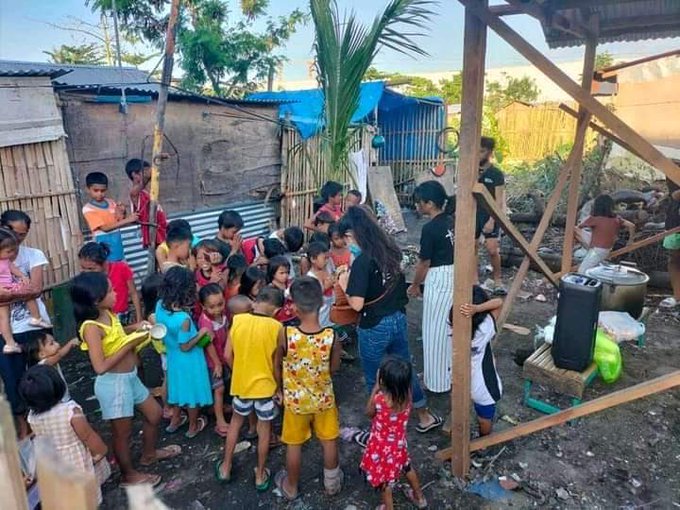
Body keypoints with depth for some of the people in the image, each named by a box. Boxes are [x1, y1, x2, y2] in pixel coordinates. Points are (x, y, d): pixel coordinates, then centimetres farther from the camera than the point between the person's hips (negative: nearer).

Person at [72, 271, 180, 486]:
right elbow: (100, 367, -28)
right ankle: (129, 475, 35)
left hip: (130, 377, 9)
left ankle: (149, 454, 46)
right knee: (123, 433, 12)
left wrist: (133, 328, 3)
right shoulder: (91, 327, -25)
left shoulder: (108, 313, 0)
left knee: (154, 414, 23)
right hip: (113, 383, -9)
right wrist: (129, 345, -23)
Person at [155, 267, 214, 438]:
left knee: (180, 386, 29)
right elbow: (185, 347, -24)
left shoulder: (160, 305, -16)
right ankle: (193, 426, 38)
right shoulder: (183, 318, -37)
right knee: (193, 391, 17)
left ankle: (175, 420, 48)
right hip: (189, 361, -7)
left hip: (172, 356, 7)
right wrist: (202, 332, -17)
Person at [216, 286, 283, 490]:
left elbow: (228, 355, -4)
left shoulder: (237, 320, -11)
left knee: (236, 421, 25)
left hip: (241, 383, 3)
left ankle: (225, 467, 35)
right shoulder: (276, 327, -19)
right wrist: (279, 384, 6)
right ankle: (260, 475, 29)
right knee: (264, 428, 16)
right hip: (265, 385, -2)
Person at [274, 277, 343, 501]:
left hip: (295, 400, 0)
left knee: (294, 445, 21)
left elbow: (277, 367, -9)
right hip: (323, 398, 1)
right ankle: (332, 483, 44)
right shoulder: (331, 336, -24)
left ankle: (291, 487, 42)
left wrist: (280, 389, 10)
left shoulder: (285, 335, -26)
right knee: (329, 442, 23)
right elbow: (334, 368, -7)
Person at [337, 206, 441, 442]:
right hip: (399, 320, 7)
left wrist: (345, 284, -6)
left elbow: (357, 304, -24)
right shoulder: (391, 250, -1)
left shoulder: (363, 260, -23)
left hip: (375, 328, -7)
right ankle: (425, 417, 42)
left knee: (375, 381, 13)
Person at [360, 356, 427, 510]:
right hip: (399, 442, 5)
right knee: (406, 467, 32)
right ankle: (419, 497, 52)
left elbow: (369, 413, -12)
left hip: (382, 446, -5)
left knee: (384, 477, 20)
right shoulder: (407, 394, -23)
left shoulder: (379, 398, -36)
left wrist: (376, 387, -16)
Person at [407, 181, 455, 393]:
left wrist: (415, 285, 4)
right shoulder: (452, 221, 4)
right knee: (449, 328, 21)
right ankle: (451, 374, 36)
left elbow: (424, 263, -12)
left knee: (435, 332, 6)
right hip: (455, 277, 9)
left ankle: (437, 381, 20)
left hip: (439, 281, -9)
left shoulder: (430, 228, -20)